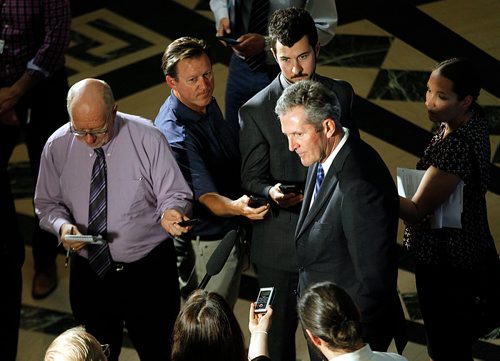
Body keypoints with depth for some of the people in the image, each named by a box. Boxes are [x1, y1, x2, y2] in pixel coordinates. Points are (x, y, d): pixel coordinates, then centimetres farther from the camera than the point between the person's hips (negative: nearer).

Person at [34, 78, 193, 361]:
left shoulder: (147, 139, -14)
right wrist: (62, 225, -17)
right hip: (88, 272, 2)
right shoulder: (57, 146, -6)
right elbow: (47, 204, 6)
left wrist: (171, 211, -33)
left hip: (150, 273, -2)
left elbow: (175, 194, -9)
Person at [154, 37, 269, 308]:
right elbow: (207, 197, -36)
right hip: (206, 242, -9)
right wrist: (236, 207, -55)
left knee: (225, 307, 23)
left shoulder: (206, 103, -1)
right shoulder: (175, 135, -31)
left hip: (228, 232, 9)